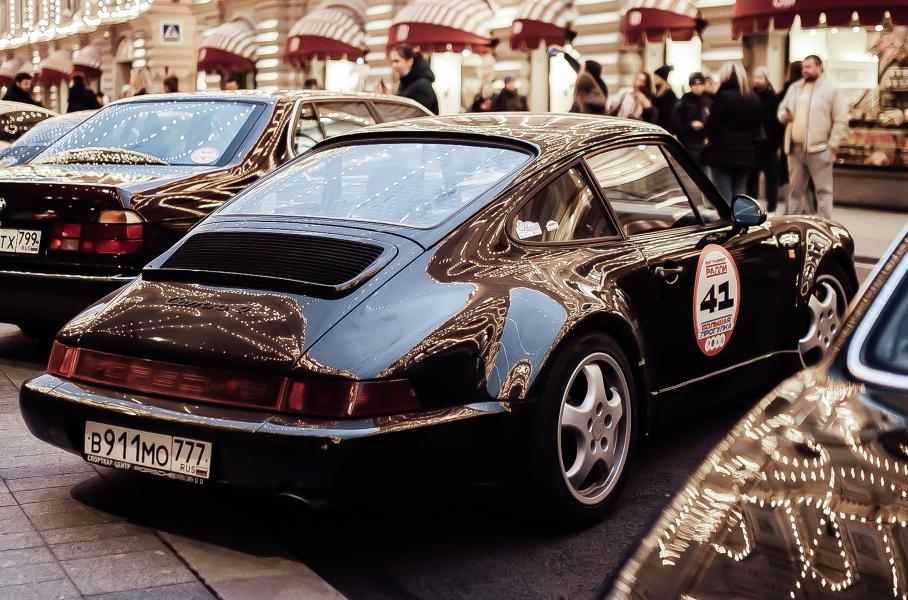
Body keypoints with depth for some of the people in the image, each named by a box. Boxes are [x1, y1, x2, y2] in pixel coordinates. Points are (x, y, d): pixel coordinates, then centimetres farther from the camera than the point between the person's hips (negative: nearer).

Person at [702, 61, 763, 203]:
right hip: (746, 155, 6)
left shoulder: (723, 96, -12)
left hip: (723, 154, -6)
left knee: (724, 198, -1)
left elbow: (711, 126, -14)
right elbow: (758, 128, 12)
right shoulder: (754, 98, 8)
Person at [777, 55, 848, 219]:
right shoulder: (794, 87, 14)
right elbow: (782, 108, 23)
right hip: (795, 148, 5)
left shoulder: (832, 89, -3)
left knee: (823, 190, -2)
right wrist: (783, 115, -3)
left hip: (819, 149, -5)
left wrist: (832, 146, -11)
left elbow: (841, 121, -5)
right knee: (795, 190, 12)